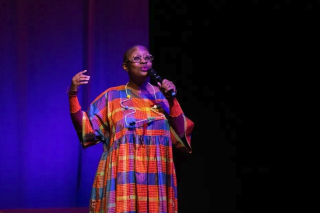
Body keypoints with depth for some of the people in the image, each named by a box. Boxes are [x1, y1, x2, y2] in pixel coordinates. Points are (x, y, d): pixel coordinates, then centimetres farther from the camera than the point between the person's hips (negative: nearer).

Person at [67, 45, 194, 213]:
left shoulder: (162, 95, 10)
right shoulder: (112, 97, 6)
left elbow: (181, 135, 3)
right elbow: (86, 129, 0)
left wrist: (172, 100, -8)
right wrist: (73, 95, -10)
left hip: (156, 179, 2)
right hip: (123, 179, -2)